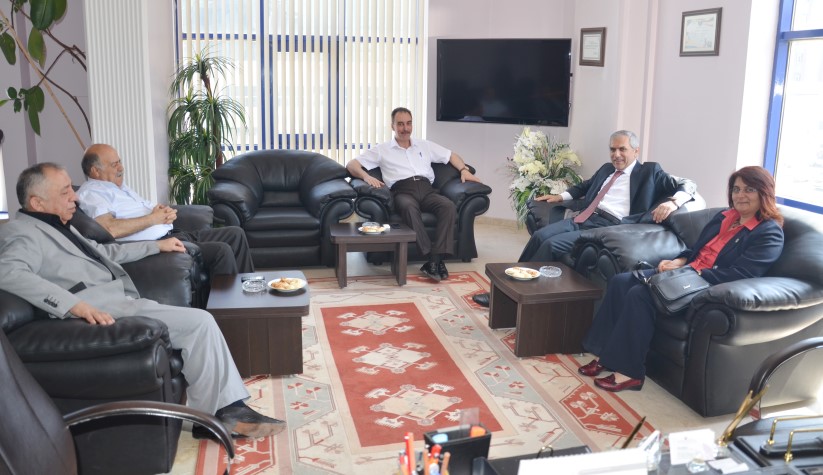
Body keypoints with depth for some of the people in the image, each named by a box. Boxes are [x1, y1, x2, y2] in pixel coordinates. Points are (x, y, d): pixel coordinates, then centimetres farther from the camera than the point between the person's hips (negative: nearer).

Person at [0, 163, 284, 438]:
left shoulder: (56, 226, 22)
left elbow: (103, 252, 36)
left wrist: (157, 245, 39)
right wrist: (74, 304, -38)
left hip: (118, 302, 10)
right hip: (103, 312, -10)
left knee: (200, 324, -1)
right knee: (199, 323, -16)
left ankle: (228, 410, -1)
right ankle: (216, 415, -4)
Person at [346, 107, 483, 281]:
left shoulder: (425, 145, 28)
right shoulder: (382, 150, 18)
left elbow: (451, 155, 32)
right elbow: (351, 165, 12)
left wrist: (464, 170, 11)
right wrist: (366, 176, -9)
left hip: (426, 189, 3)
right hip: (402, 191, -3)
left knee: (448, 206, -30)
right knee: (409, 207, -40)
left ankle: (436, 258, -36)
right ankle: (430, 257, -42)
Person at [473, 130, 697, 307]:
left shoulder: (650, 171, 8)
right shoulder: (606, 169, 28)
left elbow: (688, 185, 0)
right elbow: (584, 186, 43)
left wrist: (671, 202, -21)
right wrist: (560, 196, 27)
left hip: (609, 227, -6)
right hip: (583, 219, 7)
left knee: (552, 244, -25)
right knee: (540, 235, -20)